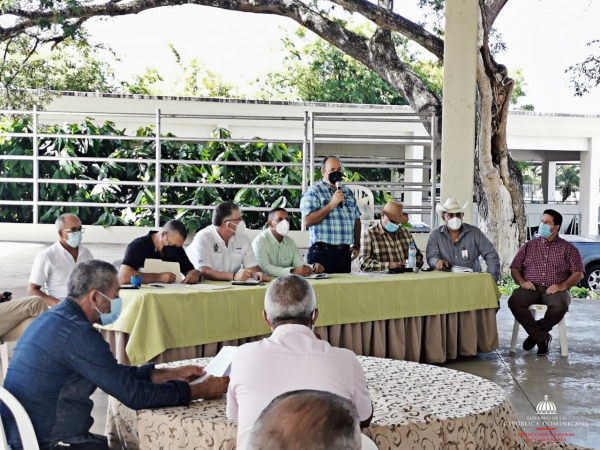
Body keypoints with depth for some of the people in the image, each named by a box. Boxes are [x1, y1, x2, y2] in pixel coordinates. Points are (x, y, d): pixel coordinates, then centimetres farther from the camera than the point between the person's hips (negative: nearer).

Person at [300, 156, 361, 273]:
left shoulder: (348, 192, 17)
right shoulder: (313, 192, -4)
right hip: (322, 252, -6)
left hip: (345, 253, 6)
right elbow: (307, 221, -16)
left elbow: (356, 220, 22)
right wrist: (331, 204, -16)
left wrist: (356, 245, 12)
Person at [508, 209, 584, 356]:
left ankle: (535, 334, -11)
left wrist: (562, 286, -13)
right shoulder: (529, 246, 17)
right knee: (514, 301, -32)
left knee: (560, 306, -37)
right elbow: (515, 267, 14)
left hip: (555, 290, -2)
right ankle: (542, 337, -19)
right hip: (531, 288, 2)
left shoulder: (568, 248, 11)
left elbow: (578, 273, 4)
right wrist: (522, 282, -8)